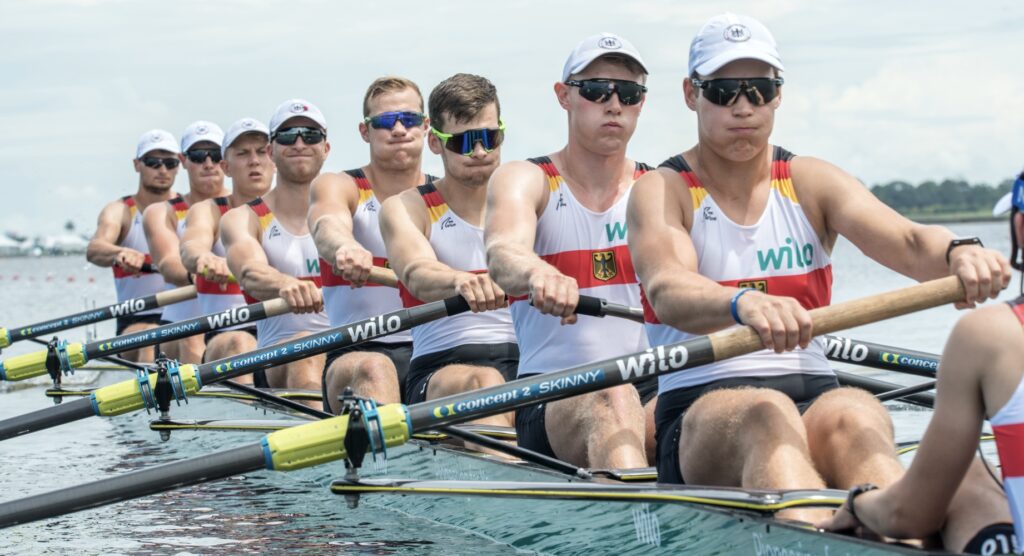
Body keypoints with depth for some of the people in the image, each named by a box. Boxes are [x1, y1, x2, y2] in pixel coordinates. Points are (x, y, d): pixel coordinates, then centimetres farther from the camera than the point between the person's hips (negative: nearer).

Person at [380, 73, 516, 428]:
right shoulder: (406, 208, 8)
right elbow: (418, 274, -15)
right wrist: (461, 282, -39)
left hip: (525, 362, 3)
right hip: (439, 370, -3)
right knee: (483, 383, -36)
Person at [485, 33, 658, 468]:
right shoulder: (526, 181, 5)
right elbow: (504, 251, -19)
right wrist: (538, 273, -45)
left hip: (654, 395, 4)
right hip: (549, 397, -4)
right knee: (612, 400, -37)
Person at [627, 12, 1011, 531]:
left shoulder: (811, 183, 13)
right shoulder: (661, 191, 3)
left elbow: (908, 243, -6)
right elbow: (667, 291, -20)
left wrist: (957, 251, -31)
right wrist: (743, 303, -43)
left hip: (815, 400, 3)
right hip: (700, 415, -2)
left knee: (855, 414, -32)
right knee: (767, 413, -36)